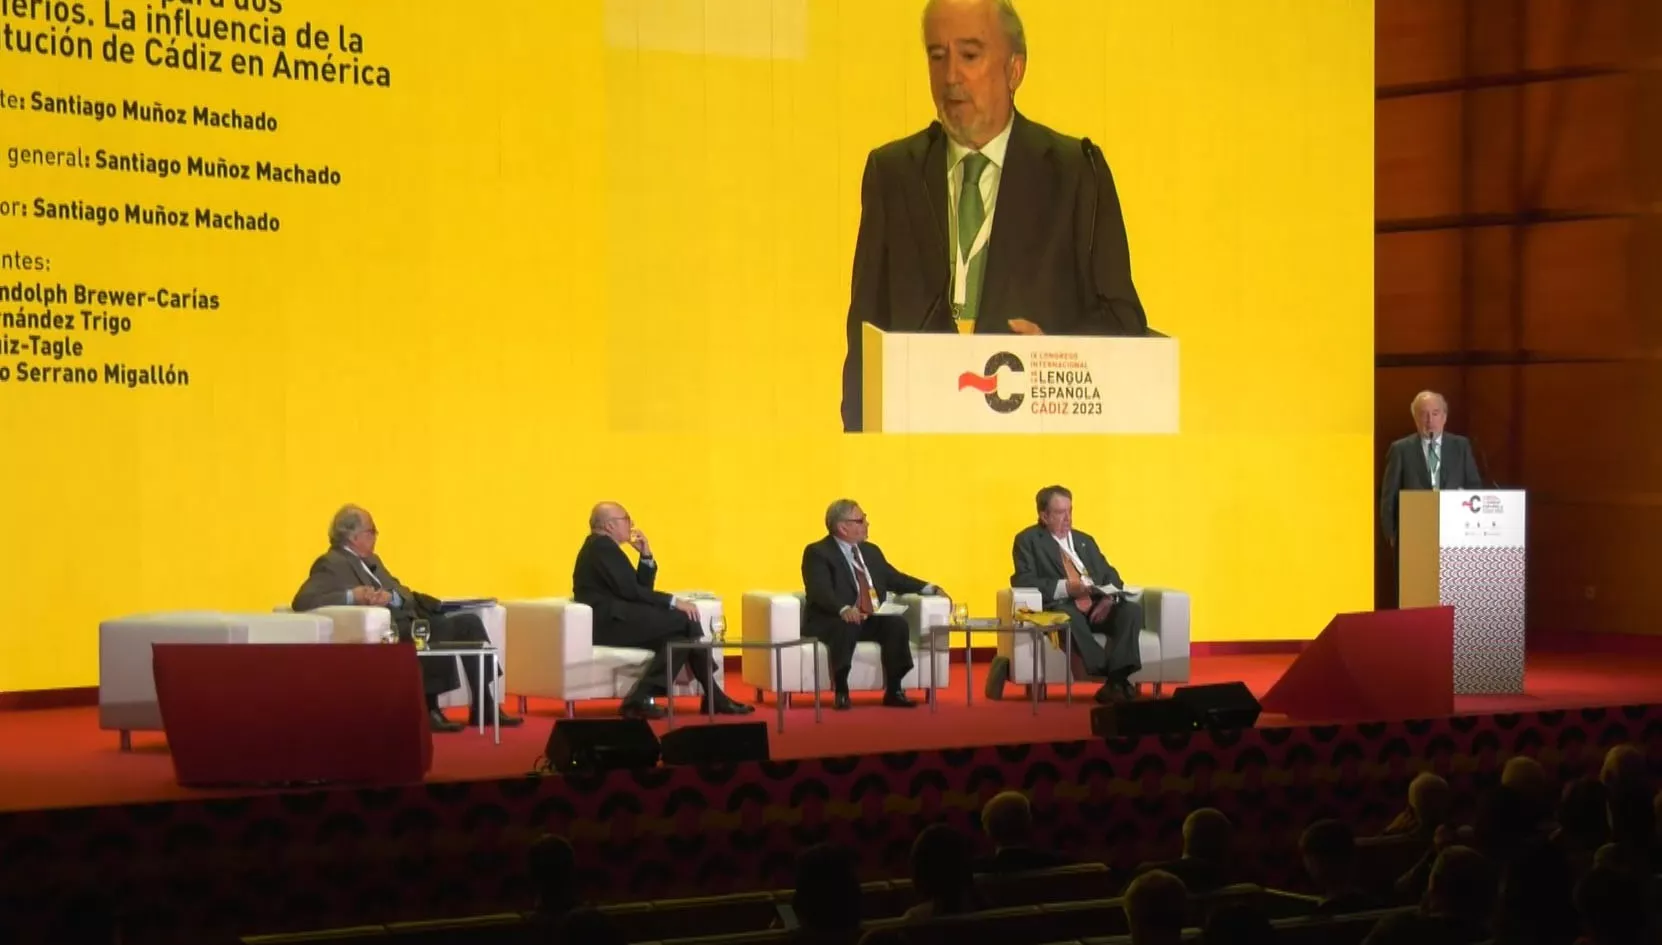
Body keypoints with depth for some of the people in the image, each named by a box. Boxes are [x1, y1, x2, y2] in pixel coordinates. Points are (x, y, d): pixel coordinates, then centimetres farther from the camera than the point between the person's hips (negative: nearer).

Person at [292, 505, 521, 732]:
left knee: (468, 622, -8)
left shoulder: (371, 560, 24)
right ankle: (429, 711, -19)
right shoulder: (331, 565, -4)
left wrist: (390, 596, -10)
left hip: (408, 621, 9)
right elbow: (301, 601, -18)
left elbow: (406, 595, 16)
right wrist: (351, 595, -27)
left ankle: (484, 707, -8)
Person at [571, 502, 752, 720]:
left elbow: (641, 589, 21)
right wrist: (674, 602, -14)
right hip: (609, 622, -10)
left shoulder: (605, 547, 23)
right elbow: (630, 591, -18)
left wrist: (646, 556, 9)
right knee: (683, 620, -17)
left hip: (612, 620, 10)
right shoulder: (601, 546, -9)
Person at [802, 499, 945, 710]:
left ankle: (893, 690, -20)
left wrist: (930, 589, 12)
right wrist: (844, 610, -40)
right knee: (846, 627, -39)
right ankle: (840, 691, -33)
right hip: (833, 621, -6)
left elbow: (895, 579, 26)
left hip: (871, 621, 6)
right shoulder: (817, 553, -5)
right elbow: (821, 591, -21)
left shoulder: (871, 551, 20)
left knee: (897, 623, -23)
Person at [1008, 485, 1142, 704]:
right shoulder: (1029, 540, 8)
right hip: (1061, 608, -5)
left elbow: (1110, 575, 19)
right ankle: (1114, 679, -40)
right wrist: (1064, 587, -19)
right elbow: (1022, 580, -6)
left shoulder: (1085, 540, 26)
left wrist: (1109, 597, -6)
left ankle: (1117, 679, -36)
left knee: (1132, 610, -25)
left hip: (1097, 607, 5)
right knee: (1067, 615, -40)